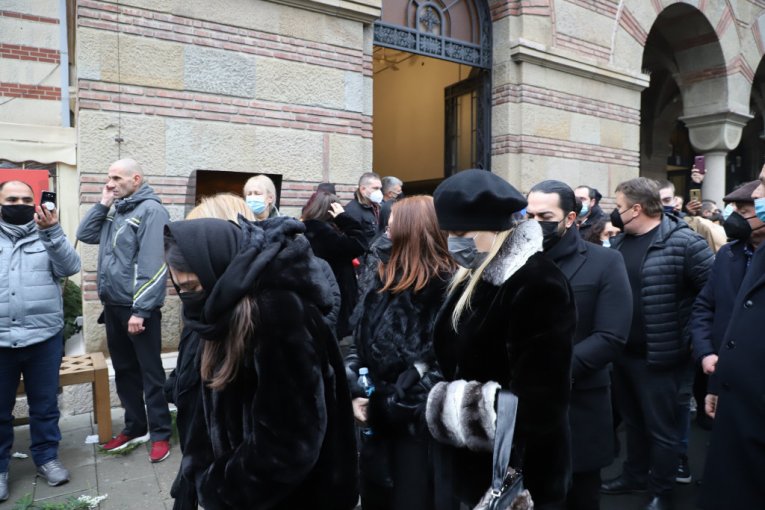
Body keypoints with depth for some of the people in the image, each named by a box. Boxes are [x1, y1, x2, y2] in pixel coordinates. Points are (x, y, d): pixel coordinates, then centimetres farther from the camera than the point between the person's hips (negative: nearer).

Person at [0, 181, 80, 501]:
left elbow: (70, 268, -8)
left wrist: (52, 233, -20)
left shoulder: (47, 234, 7)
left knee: (45, 405, 11)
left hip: (44, 338, 0)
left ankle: (47, 457, 27)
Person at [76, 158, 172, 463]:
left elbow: (153, 265, -19)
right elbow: (84, 235, 14)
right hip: (113, 305, 8)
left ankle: (160, 434, 14)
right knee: (124, 370, 16)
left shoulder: (151, 210, -13)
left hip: (138, 307, -8)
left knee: (150, 373, 2)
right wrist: (102, 204, 4)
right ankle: (134, 428, 30)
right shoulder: (115, 210, 13)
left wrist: (140, 310, -22)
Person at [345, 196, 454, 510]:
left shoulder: (447, 287, -15)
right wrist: (356, 393, 0)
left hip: (419, 423, -7)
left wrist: (399, 401, -17)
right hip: (378, 418, 7)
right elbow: (360, 344, 11)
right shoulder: (383, 281, 8)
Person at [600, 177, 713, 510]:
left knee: (661, 428, 10)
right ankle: (635, 475, 41)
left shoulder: (682, 242, -16)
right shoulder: (620, 241, 5)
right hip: (622, 352, 7)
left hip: (659, 356, -6)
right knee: (632, 420, 22)